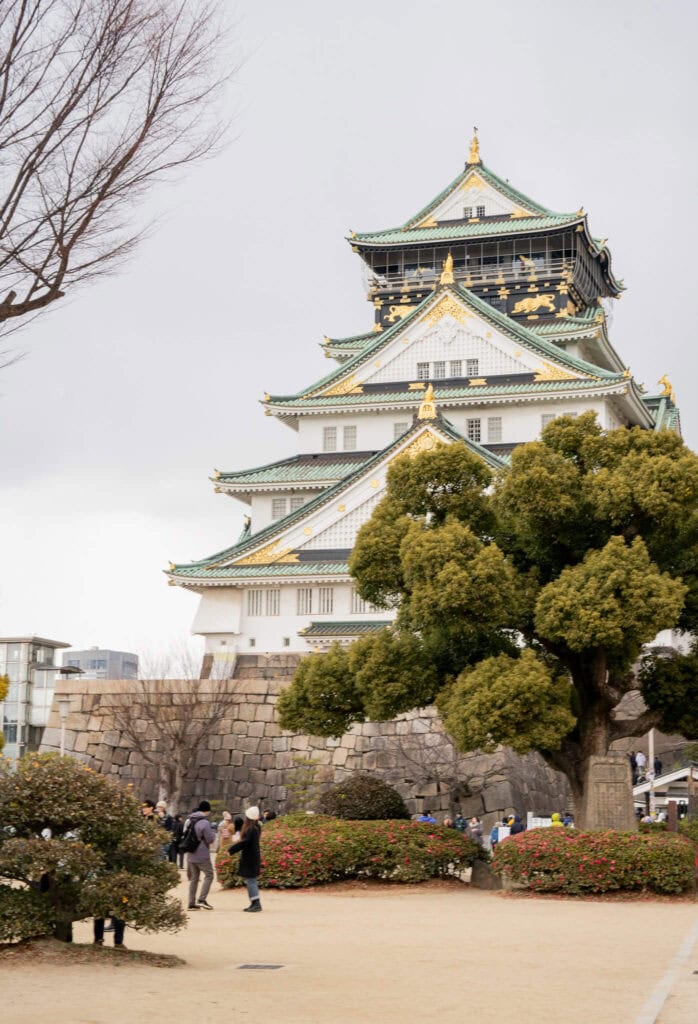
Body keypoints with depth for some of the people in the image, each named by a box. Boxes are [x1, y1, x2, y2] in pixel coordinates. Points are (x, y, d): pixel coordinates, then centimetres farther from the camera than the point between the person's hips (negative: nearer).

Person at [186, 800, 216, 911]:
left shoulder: (188, 821, 8)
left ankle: (192, 903, 12)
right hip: (202, 855, -7)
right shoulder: (204, 823, -17)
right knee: (209, 875, 4)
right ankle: (202, 899, -6)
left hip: (190, 855, 7)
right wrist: (213, 832, 5)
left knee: (193, 878, 12)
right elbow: (210, 840, -13)